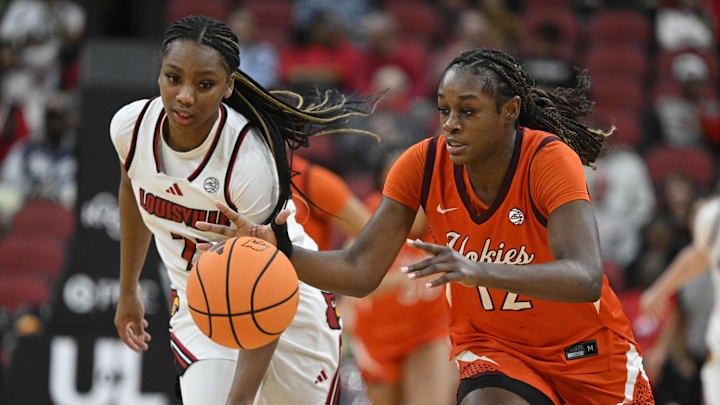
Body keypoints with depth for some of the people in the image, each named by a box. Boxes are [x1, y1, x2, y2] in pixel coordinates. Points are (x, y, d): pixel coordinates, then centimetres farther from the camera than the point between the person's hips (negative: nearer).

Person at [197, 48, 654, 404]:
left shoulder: (550, 160, -27)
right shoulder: (423, 165, -15)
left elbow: (586, 278, -42)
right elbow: (360, 272, -15)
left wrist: (480, 271, -57)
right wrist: (278, 249, -34)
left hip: (588, 350, -2)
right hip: (494, 347, 2)